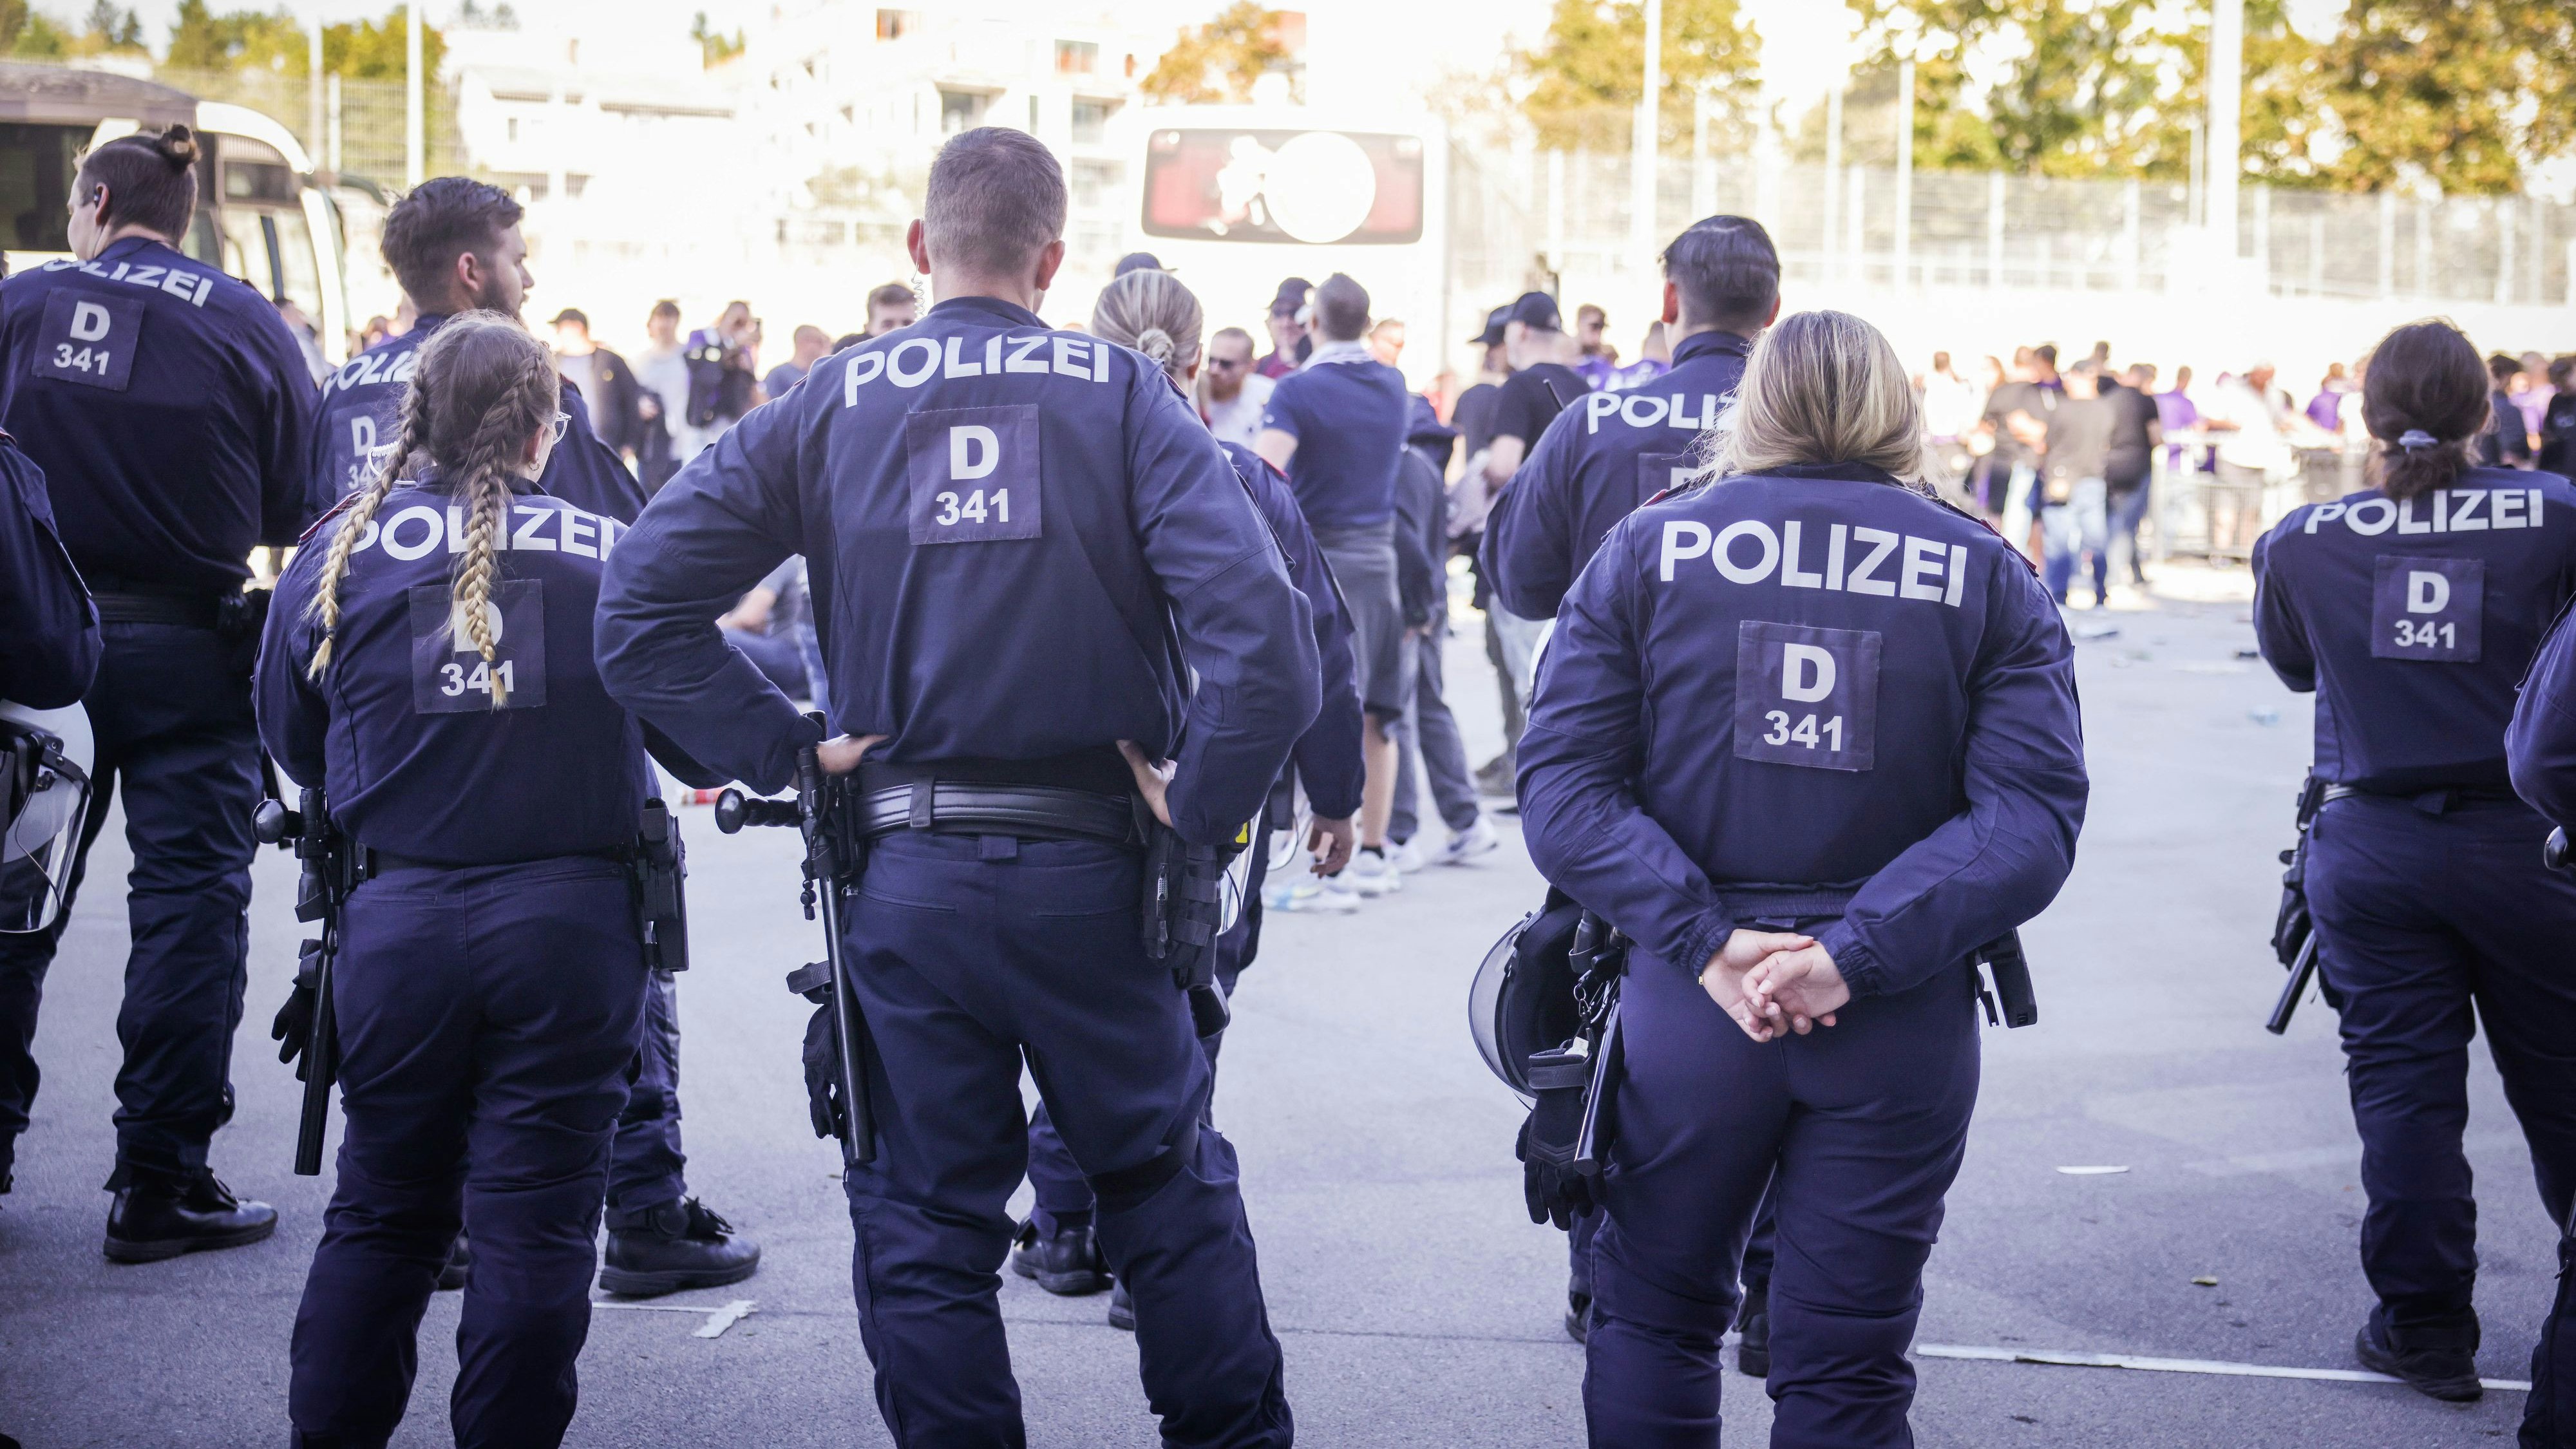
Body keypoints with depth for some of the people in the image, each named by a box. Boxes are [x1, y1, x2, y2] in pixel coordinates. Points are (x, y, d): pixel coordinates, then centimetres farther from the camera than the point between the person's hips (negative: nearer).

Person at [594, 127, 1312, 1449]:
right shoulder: (1122, 397, -4)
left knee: (924, 1228, 12)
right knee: (1168, 1192, 17)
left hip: (904, 880, 1)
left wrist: (778, 748, -1)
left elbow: (639, 604, -4)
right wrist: (1205, 807, -8)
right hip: (1088, 876, 0)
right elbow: (1259, 619, -18)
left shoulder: (829, 407, 1)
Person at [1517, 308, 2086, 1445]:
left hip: (1688, 1005, 0)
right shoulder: (1989, 576, 3)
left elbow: (1562, 789, -8)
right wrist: (1853, 955, -16)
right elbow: (2030, 820, -10)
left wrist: (1706, 939, -14)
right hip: (1903, 1029, 0)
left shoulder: (1646, 549, 2)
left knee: (1650, 1316, 19)